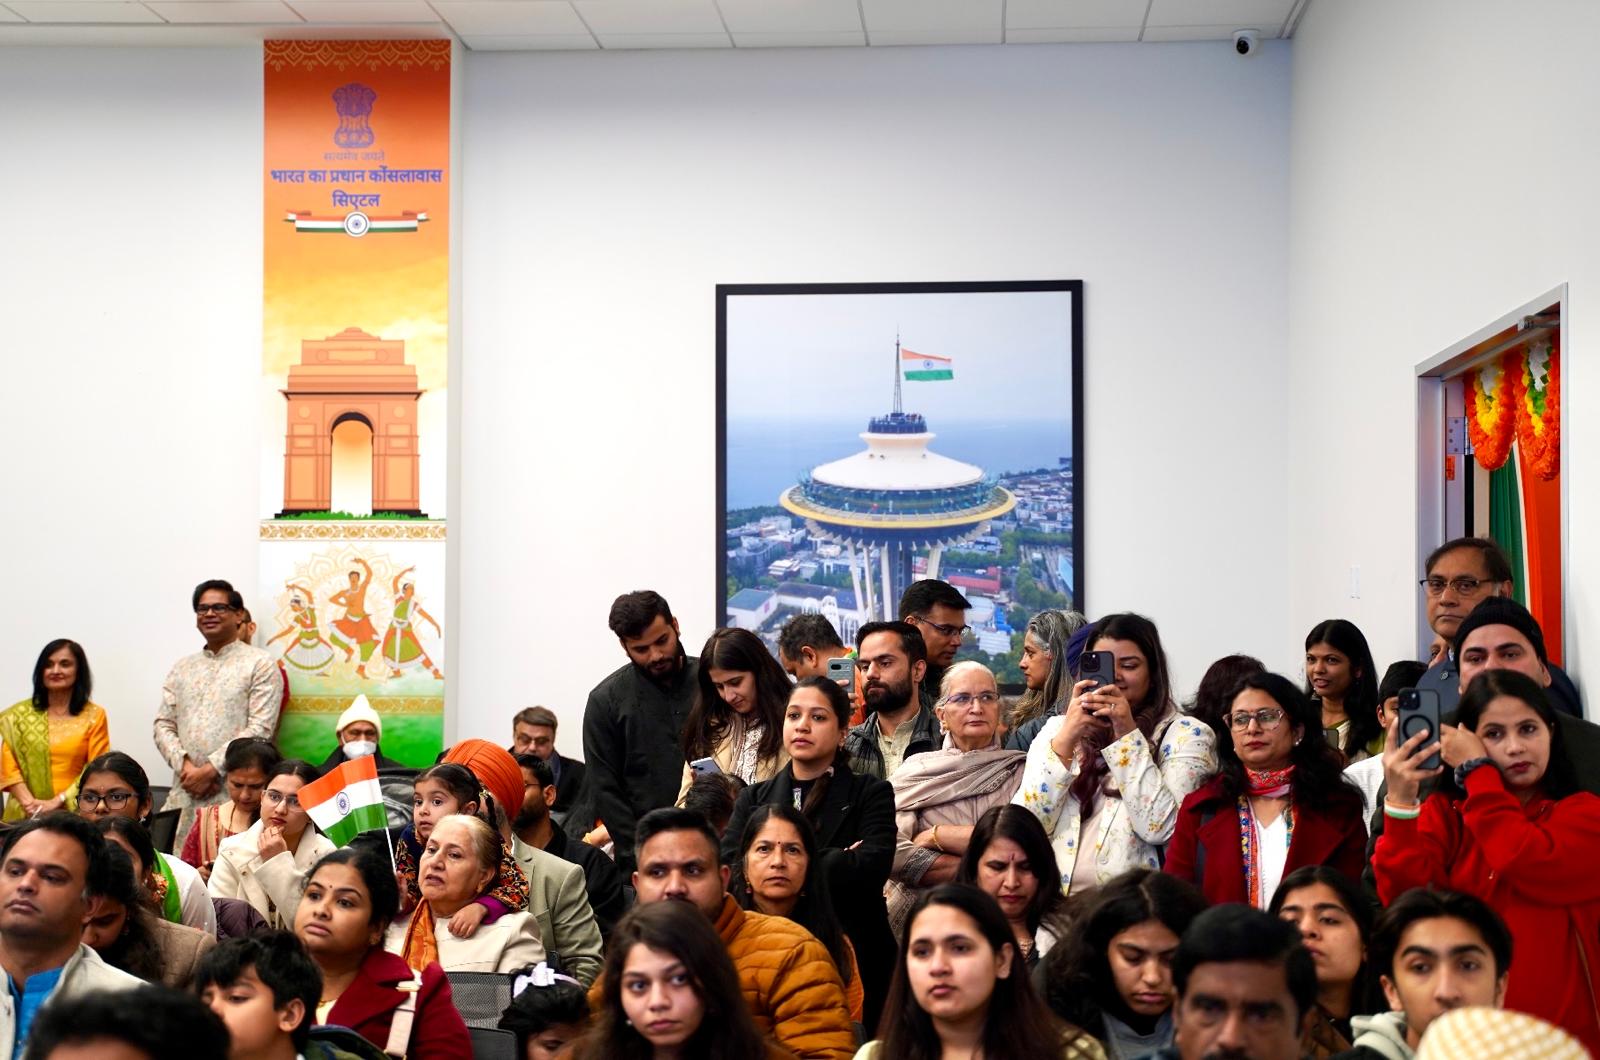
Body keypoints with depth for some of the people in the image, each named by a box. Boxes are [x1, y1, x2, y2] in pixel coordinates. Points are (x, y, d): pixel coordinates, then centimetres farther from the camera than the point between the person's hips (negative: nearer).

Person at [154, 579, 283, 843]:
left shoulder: (260, 664, 2)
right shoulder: (182, 668, 19)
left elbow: (260, 730, -7)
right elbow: (163, 725, 14)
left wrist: (210, 769, -11)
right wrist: (185, 766, -5)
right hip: (185, 794, 5)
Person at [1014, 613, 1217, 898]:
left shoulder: (1186, 734, 6)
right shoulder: (1056, 728, 15)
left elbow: (1161, 828, -9)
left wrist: (1128, 735, -8)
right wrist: (1065, 740, -6)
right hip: (1053, 898, 2)